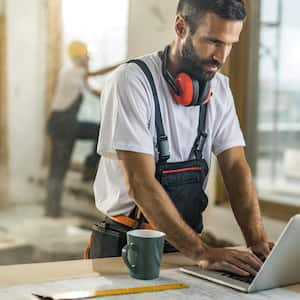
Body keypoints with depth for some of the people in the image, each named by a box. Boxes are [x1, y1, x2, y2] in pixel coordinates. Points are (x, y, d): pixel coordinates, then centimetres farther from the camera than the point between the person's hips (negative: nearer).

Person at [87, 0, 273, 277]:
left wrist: (258, 241, -15)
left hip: (186, 242, 4)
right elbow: (140, 183, -21)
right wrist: (201, 252, -27)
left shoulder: (219, 88, 3)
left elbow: (236, 168, 0)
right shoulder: (132, 82, -16)